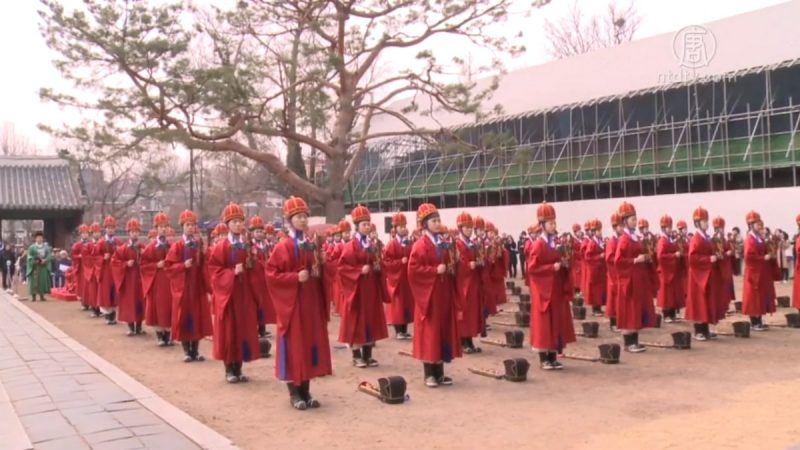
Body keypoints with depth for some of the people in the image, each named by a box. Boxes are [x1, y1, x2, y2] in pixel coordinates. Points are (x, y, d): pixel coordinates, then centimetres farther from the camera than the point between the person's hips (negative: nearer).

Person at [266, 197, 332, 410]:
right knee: (294, 346, 0)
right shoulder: (282, 247, -7)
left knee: (310, 343, 8)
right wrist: (295, 277, -20)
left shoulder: (313, 246, 10)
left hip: (312, 302, 6)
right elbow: (271, 275, -12)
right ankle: (294, 393, 10)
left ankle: (306, 391, 18)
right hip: (292, 303, -6)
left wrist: (319, 270, -4)